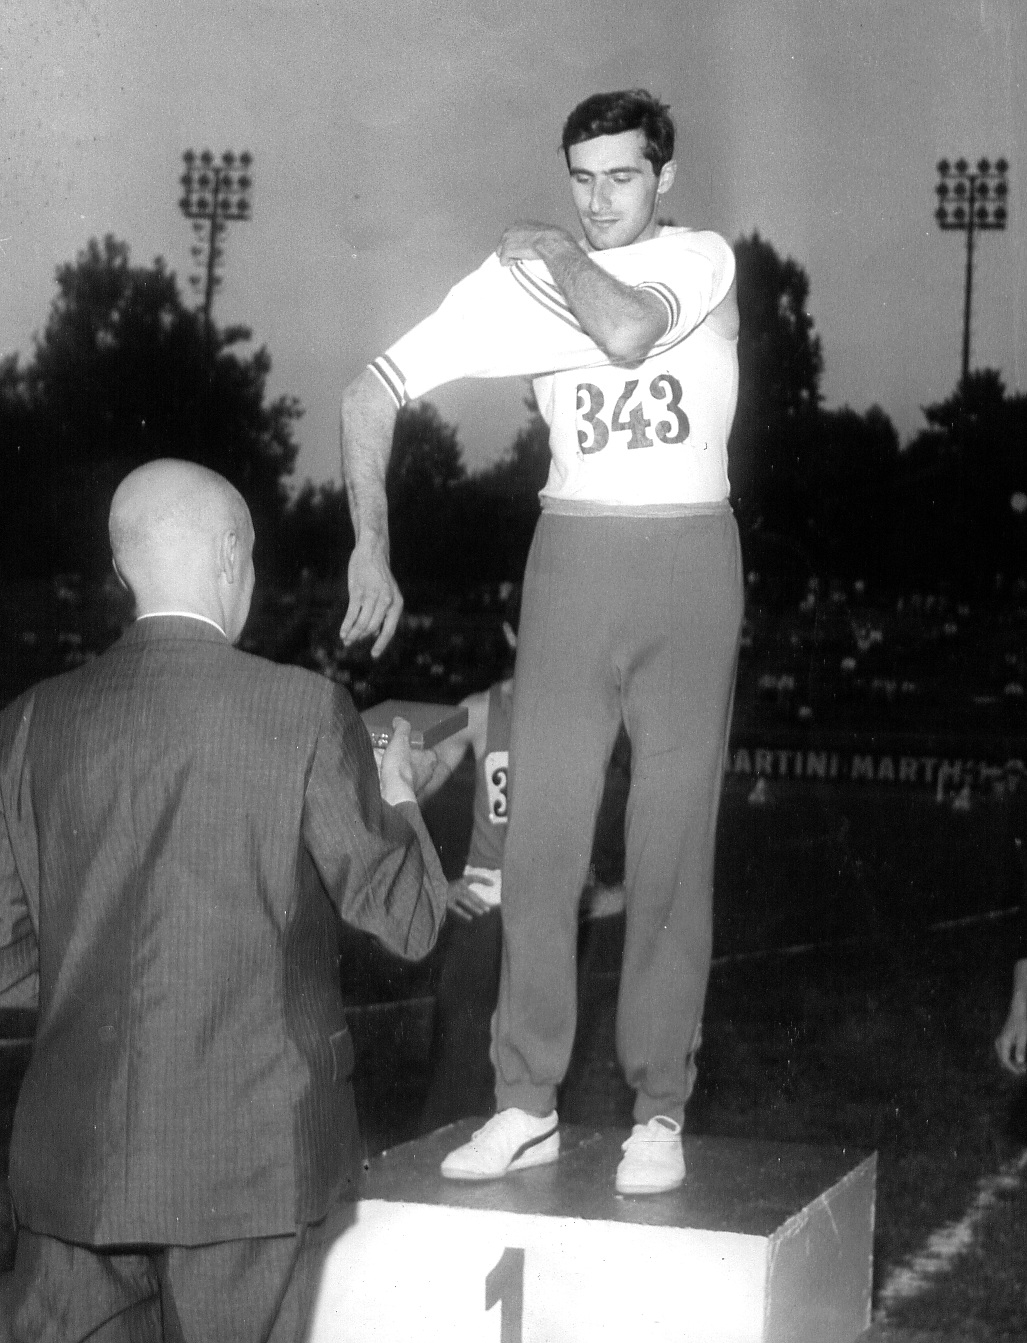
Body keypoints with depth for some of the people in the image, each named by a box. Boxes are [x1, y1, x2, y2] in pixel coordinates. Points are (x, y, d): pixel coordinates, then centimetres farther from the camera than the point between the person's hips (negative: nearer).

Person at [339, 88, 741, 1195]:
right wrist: (371, 550, -3)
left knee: (673, 846, -1)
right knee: (540, 836, -2)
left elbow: (628, 331, -26)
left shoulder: (703, 260, -3)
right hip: (571, 556, 2)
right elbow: (371, 392, 1)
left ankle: (659, 1112, 6)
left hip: (689, 561, -2)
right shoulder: (519, 277, 2)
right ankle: (526, 1105, 5)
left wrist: (553, 253, -8)